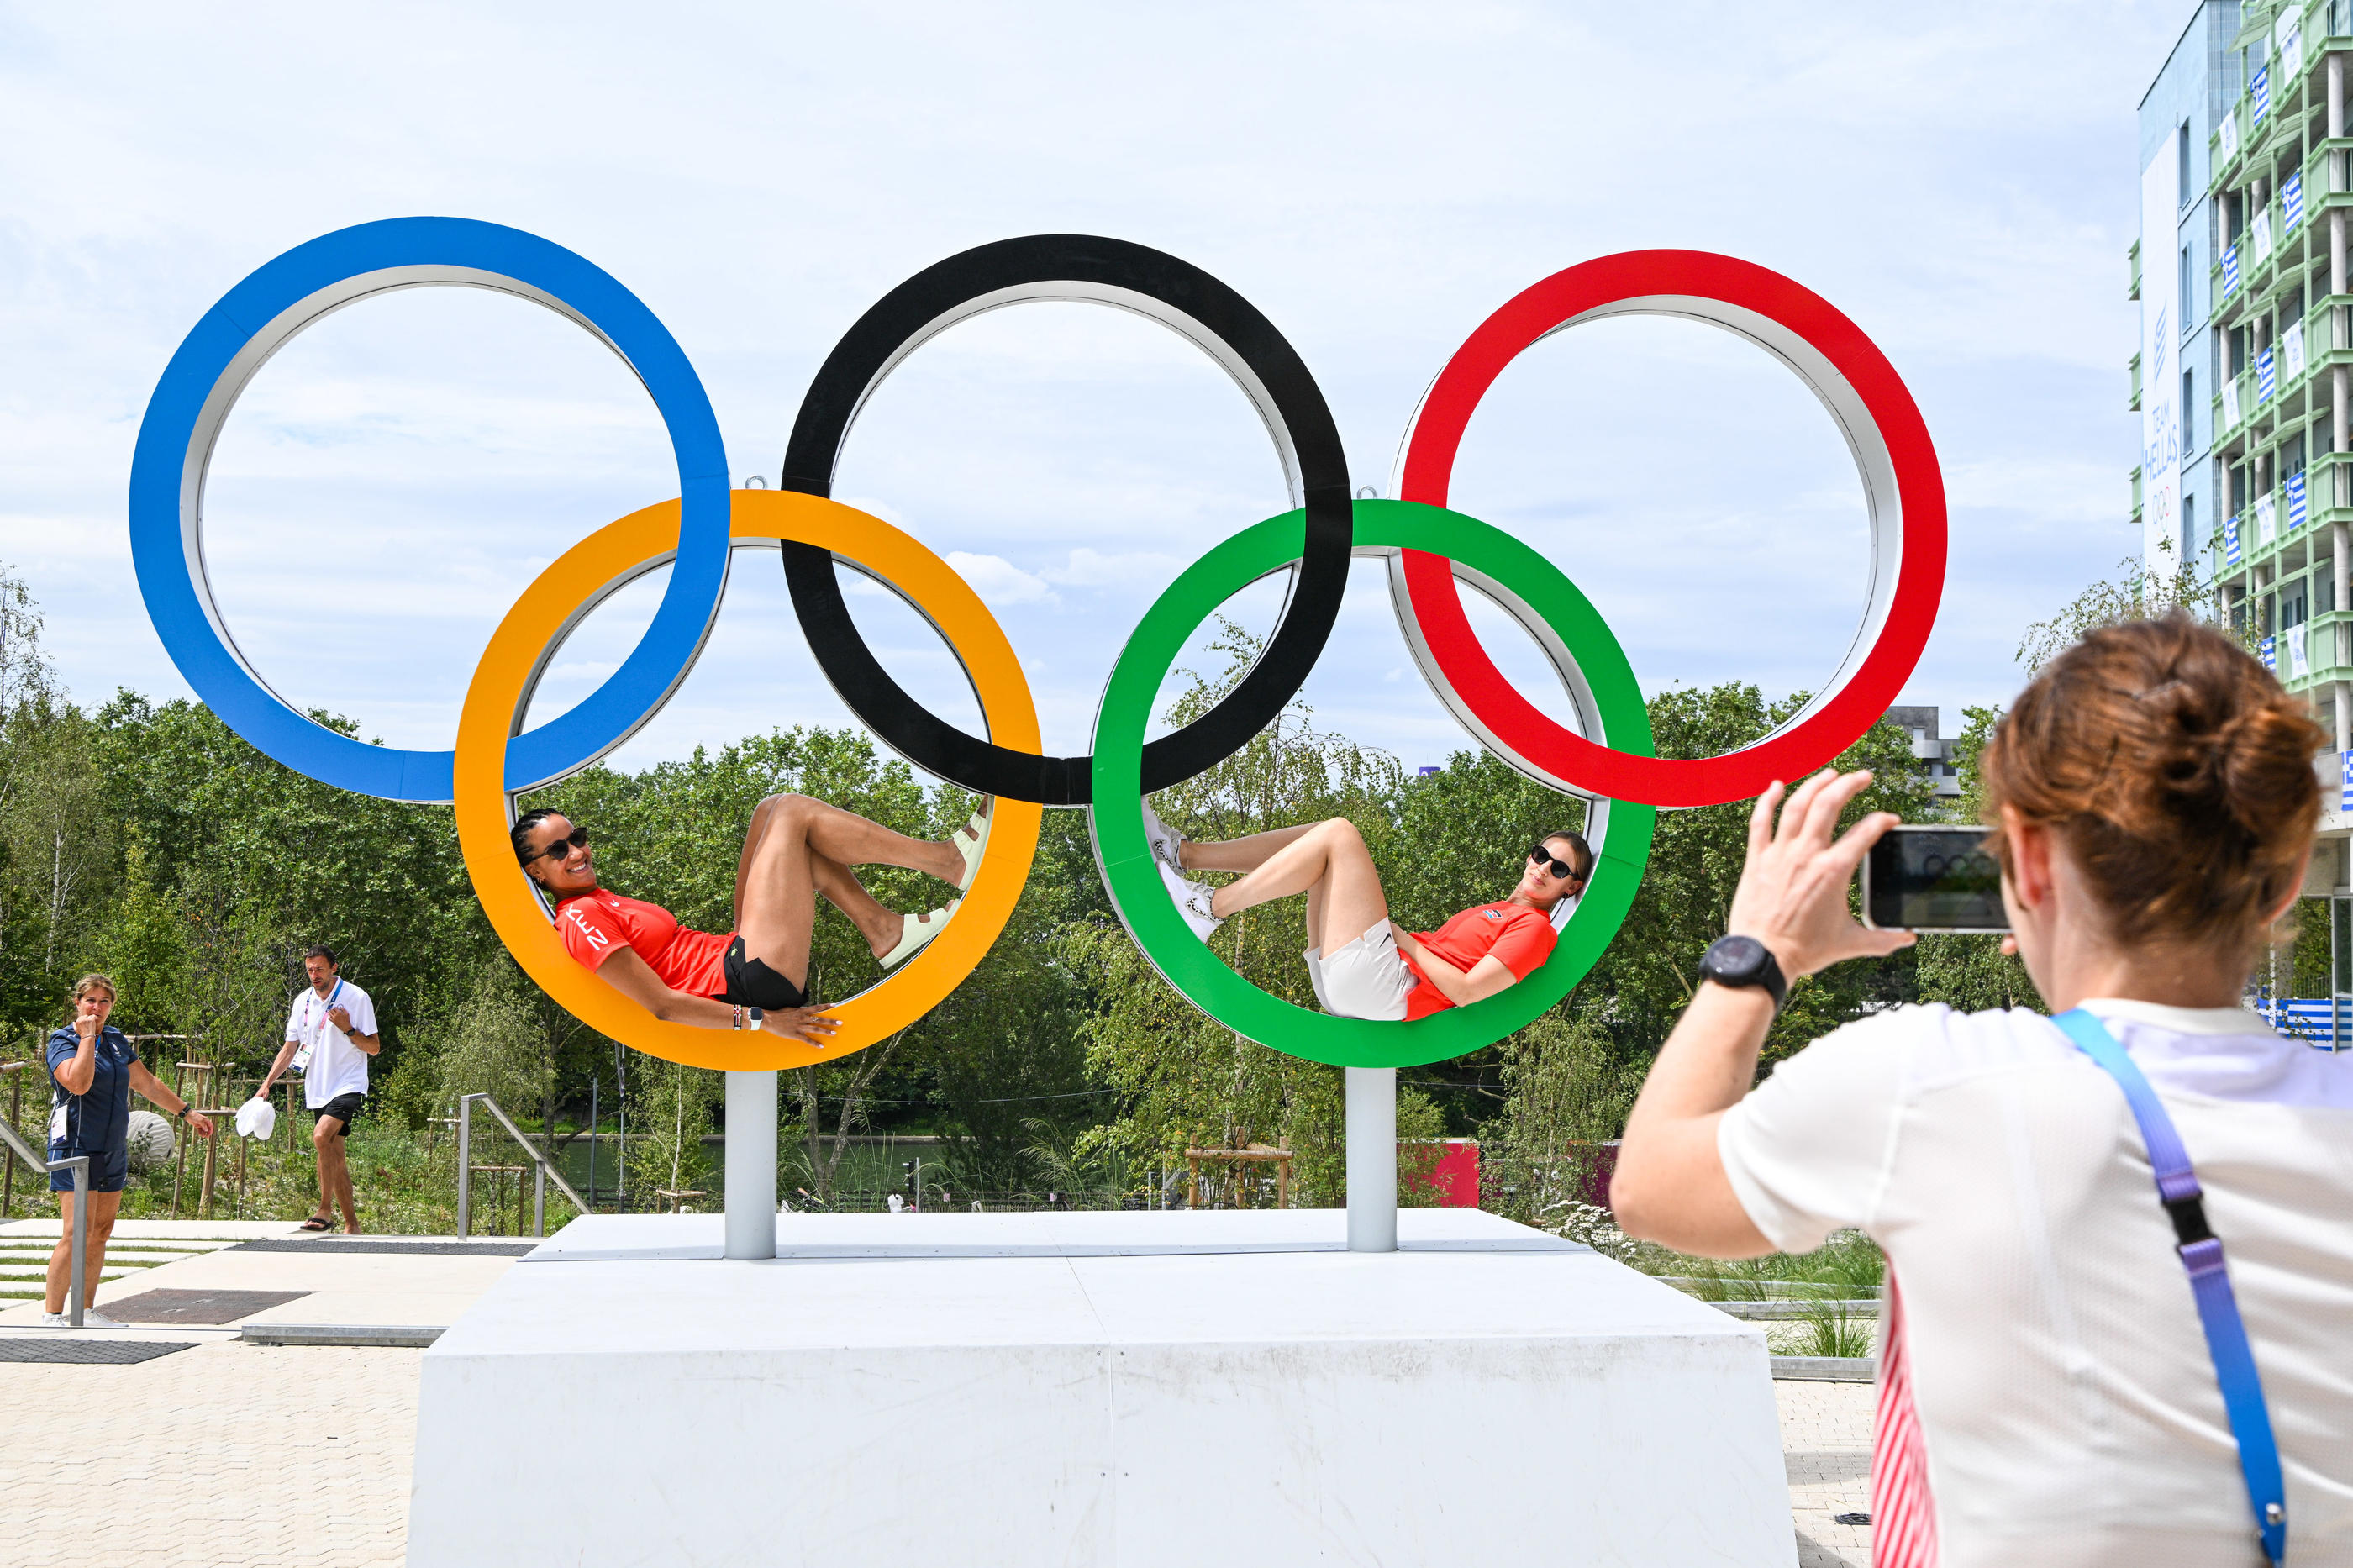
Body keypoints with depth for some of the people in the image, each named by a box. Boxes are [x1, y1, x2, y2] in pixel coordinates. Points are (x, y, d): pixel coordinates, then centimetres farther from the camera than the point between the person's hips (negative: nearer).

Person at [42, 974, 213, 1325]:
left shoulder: (115, 1040, 14)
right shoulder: (63, 1041, -8)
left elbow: (147, 1083, 23)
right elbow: (79, 1083, -27)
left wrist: (186, 1112, 26)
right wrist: (87, 1036, -19)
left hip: (113, 1150, 8)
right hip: (76, 1148, -8)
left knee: (101, 1232, 9)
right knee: (77, 1233, -13)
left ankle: (86, 1312, 15)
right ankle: (52, 1315, -8)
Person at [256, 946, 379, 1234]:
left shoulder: (356, 998, -7)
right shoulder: (303, 1001, 8)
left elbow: (374, 1047, -4)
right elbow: (290, 1048, 13)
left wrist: (348, 1029, -20)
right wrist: (267, 1084, 4)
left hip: (349, 1086, -6)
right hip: (317, 1089, 6)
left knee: (322, 1135, -27)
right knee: (334, 1155, 6)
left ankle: (325, 1210, -20)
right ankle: (351, 1224, 13)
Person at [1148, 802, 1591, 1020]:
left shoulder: (1535, 928, 2)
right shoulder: (1495, 912, 30)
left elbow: (1466, 992, -12)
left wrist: (1406, 940, -4)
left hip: (1387, 991, -9)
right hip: (1347, 989, 9)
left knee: (1338, 834, -13)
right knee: (1326, 835, 11)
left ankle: (1209, 909, -14)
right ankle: (1182, 853, 1)